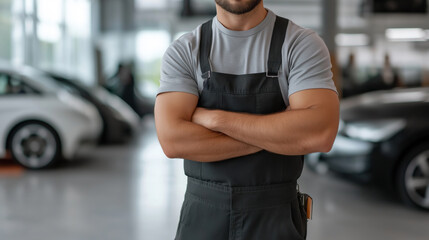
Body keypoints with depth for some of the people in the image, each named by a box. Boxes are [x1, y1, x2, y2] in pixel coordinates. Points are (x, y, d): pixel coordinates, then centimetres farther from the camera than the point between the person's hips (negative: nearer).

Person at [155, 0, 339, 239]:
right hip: (202, 218, 1)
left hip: (275, 220, -1)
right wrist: (275, 133, -18)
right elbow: (173, 142, -18)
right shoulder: (182, 52, -3)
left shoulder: (304, 45, -8)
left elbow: (320, 134, -23)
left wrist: (216, 119, -19)